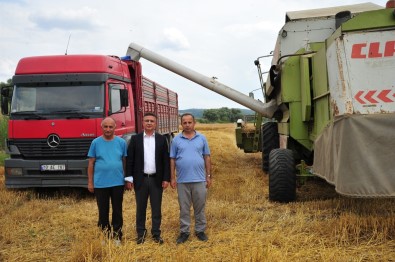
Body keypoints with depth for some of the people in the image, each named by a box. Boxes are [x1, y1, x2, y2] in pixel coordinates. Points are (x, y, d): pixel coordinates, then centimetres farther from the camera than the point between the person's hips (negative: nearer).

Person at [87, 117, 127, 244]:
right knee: (103, 211, 9)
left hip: (117, 183, 0)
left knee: (117, 211, 8)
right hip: (100, 184, 0)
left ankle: (117, 236, 19)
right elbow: (91, 163, 3)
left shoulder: (121, 142, 2)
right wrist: (90, 182, 1)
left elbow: (125, 162, 7)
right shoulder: (96, 143, 1)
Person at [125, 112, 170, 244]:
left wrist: (166, 178, -4)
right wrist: (129, 178, -6)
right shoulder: (135, 139, 2)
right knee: (140, 208, 9)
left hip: (156, 179, 0)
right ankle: (141, 233, 21)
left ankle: (156, 233, 18)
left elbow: (166, 160, 2)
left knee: (156, 208, 7)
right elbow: (130, 160, 0)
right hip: (140, 179, 0)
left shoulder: (162, 139, 4)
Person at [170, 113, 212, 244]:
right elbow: (172, 160, 4)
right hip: (182, 180, 0)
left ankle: (200, 230, 21)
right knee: (184, 208, 8)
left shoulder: (202, 138, 4)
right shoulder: (176, 140, 2)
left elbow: (207, 158, 6)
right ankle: (184, 232, 18)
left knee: (200, 207, 8)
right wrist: (172, 178, 0)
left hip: (199, 179, 0)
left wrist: (208, 176, 3)